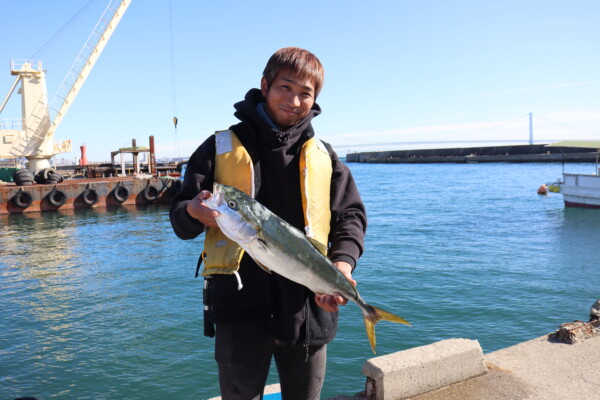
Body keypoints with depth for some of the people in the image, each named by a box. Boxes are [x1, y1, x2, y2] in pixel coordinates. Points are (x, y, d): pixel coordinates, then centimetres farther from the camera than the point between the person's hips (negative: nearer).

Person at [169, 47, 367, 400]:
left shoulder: (324, 157, 9)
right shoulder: (221, 147, 3)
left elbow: (350, 216, 8)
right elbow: (181, 219, 3)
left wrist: (343, 265, -11)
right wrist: (194, 213, -22)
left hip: (307, 307, 3)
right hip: (240, 303, -2)